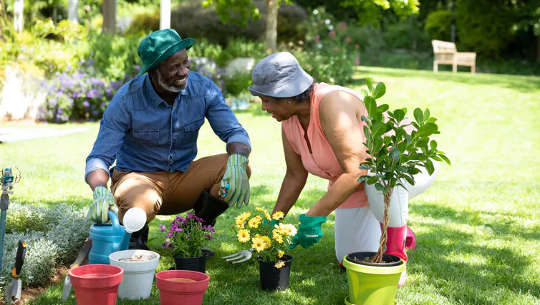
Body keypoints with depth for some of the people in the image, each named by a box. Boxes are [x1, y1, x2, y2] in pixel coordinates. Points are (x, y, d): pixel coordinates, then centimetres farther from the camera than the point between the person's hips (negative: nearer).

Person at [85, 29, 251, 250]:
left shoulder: (203, 88, -11)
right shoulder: (126, 99, -19)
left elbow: (235, 132, -11)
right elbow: (99, 158, -18)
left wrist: (237, 161, -36)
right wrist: (100, 192, -41)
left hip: (183, 178, 3)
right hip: (138, 177, -3)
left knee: (237, 168, -22)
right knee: (139, 205, -39)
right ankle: (135, 236, 1)